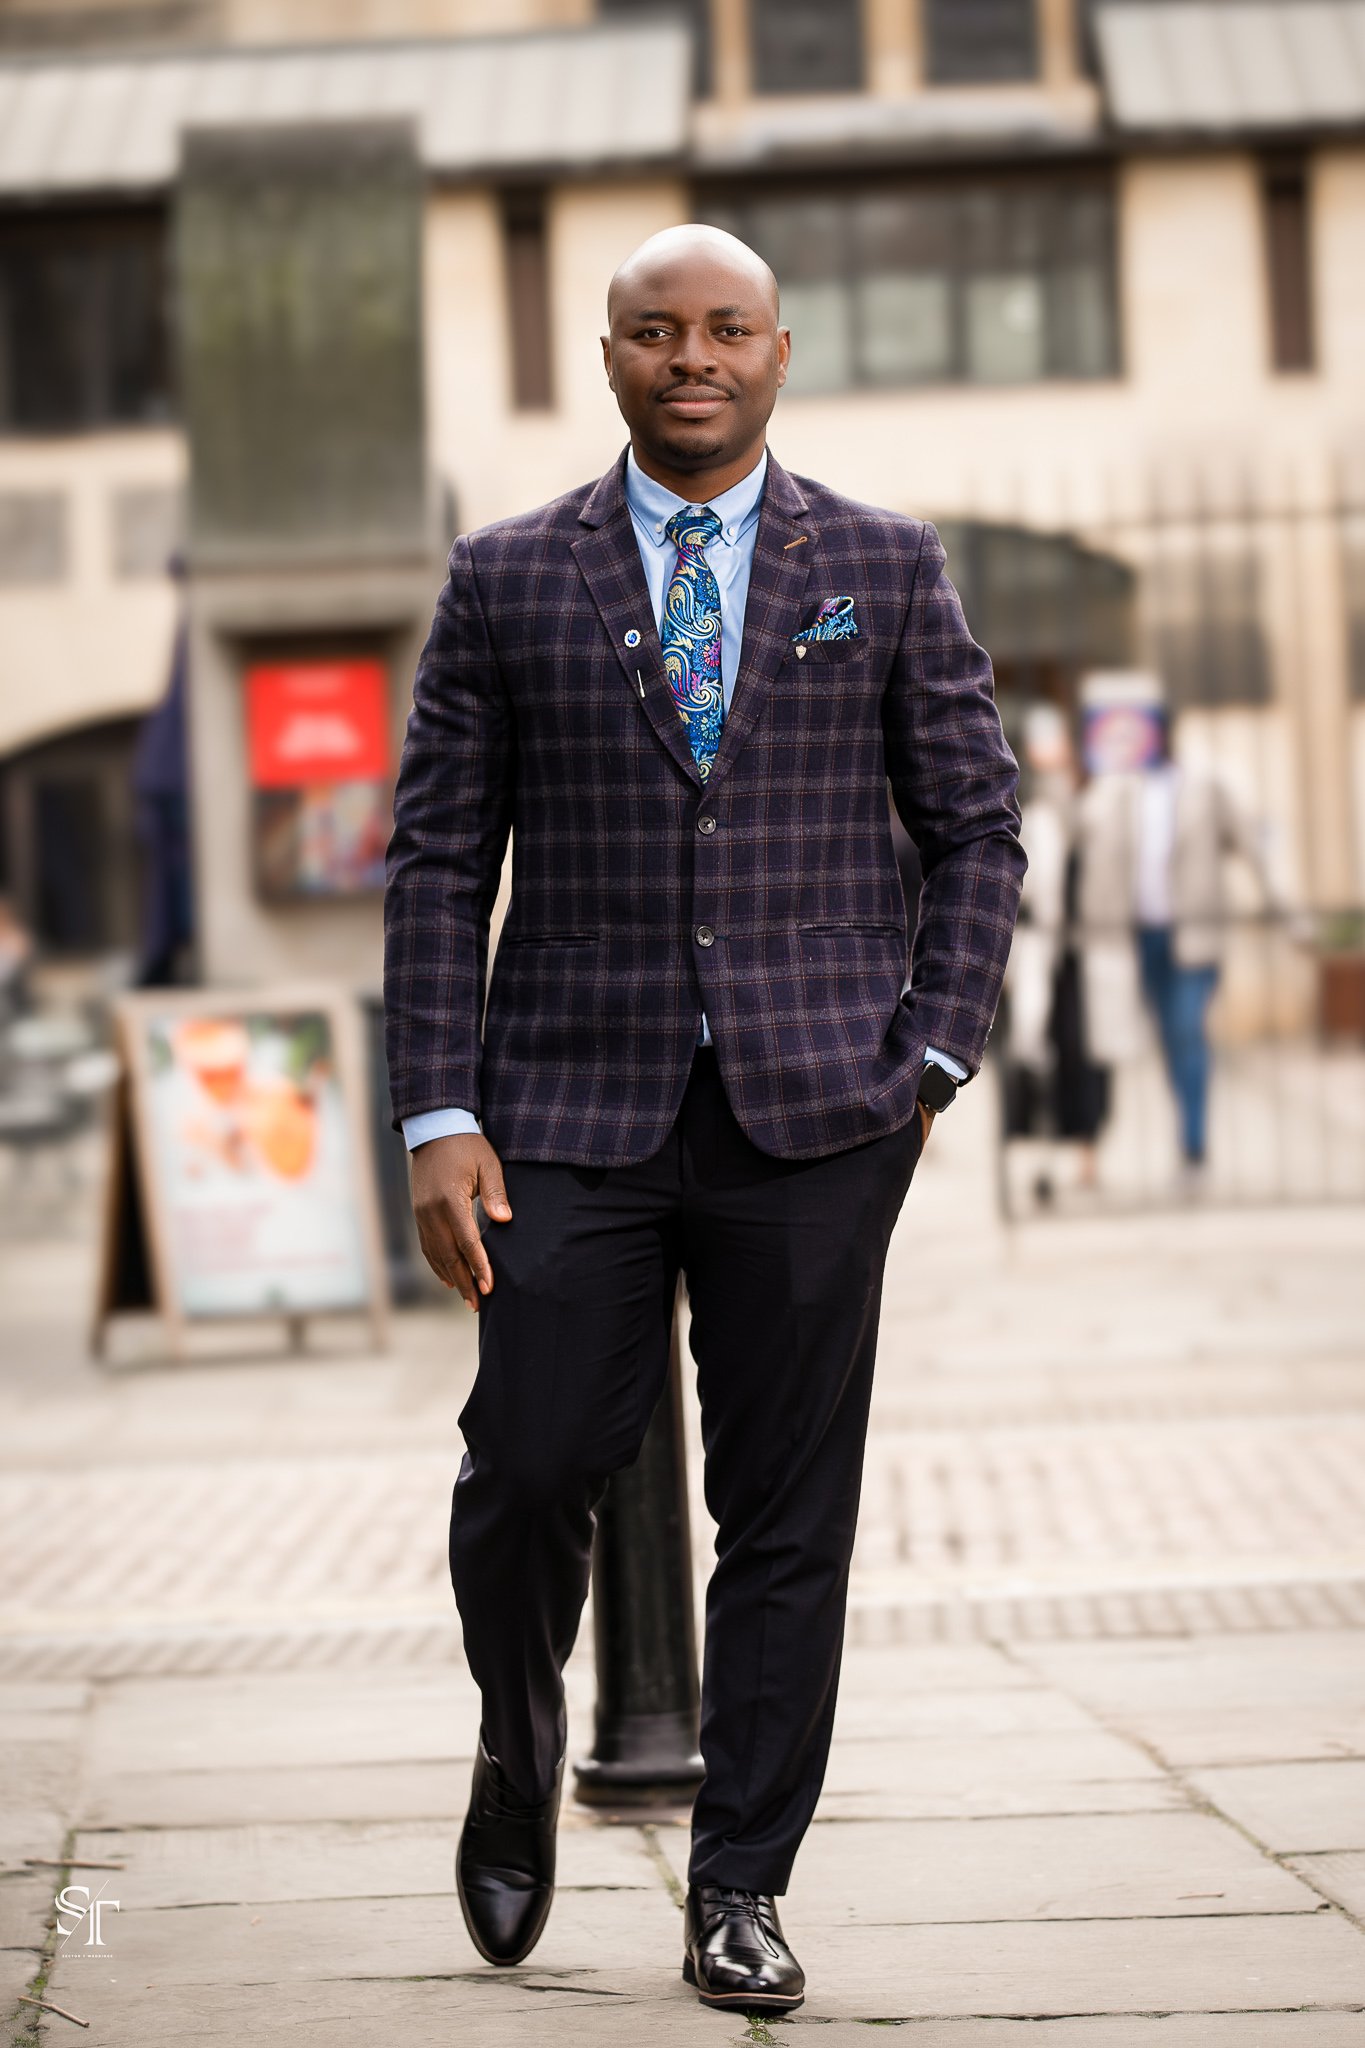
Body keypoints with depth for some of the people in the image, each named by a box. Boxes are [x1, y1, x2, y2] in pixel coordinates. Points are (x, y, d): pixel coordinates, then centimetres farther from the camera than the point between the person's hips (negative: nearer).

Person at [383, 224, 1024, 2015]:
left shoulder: (889, 571, 8)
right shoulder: (508, 580, 7)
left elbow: (979, 827, 10)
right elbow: (440, 860, 6)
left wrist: (930, 1061, -1)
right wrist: (441, 1116, -3)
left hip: (814, 1119, 0)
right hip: (576, 1107, 0)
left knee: (789, 1517, 2)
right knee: (529, 1472, -6)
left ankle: (741, 1896, 14)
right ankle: (521, 1759, 25)